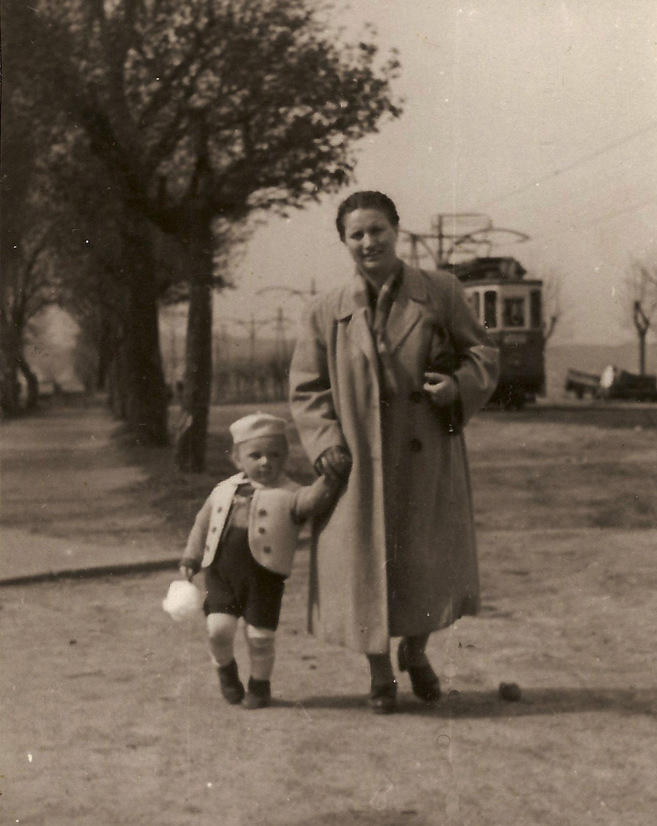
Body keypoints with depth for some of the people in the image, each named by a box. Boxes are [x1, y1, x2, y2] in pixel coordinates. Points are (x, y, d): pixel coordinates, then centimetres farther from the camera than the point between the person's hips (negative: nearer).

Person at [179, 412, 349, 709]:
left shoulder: (288, 494, -4)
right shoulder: (223, 492, 11)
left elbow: (313, 500, -24)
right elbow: (203, 523, 22)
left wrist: (331, 476, -36)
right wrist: (191, 557, 21)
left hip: (264, 577, -3)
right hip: (221, 573, 3)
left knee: (259, 635, 2)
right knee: (219, 628, -8)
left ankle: (260, 684, 28)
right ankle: (225, 669, 23)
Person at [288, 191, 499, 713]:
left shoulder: (441, 293, 0)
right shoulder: (328, 312, 1)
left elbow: (483, 354, 7)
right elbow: (307, 387, 5)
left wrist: (459, 386, -14)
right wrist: (326, 442, -9)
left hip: (428, 458, 0)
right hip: (360, 464, 0)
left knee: (431, 563, 5)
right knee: (365, 567, 4)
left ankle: (415, 653, 35)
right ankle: (380, 672, 26)